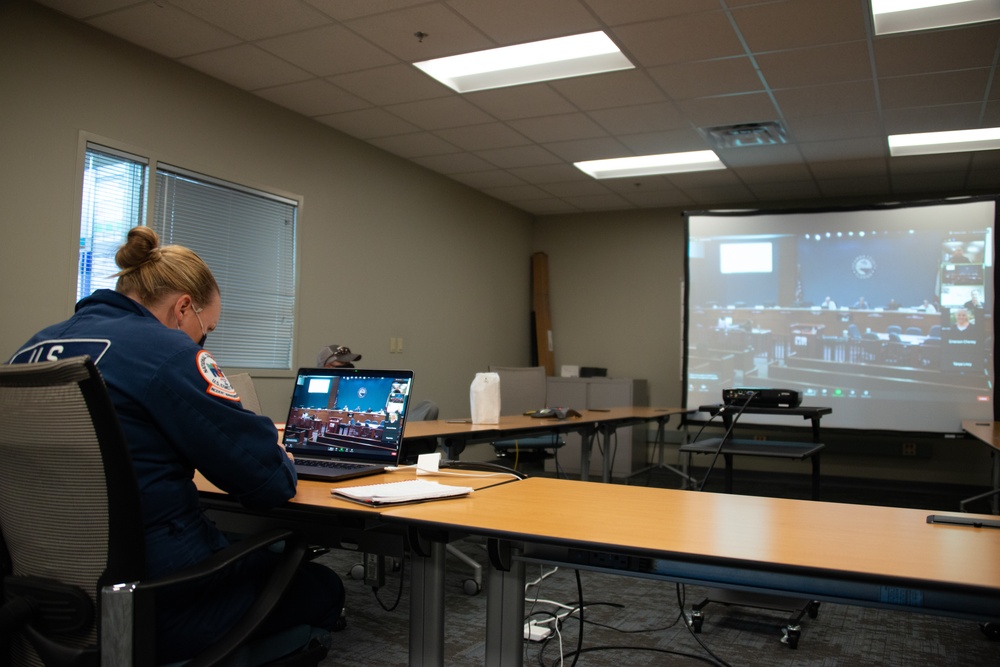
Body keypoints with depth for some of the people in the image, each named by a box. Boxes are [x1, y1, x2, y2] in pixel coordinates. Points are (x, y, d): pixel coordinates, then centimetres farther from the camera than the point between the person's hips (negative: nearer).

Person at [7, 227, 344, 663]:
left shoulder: (33, 347, 7)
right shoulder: (166, 352, -17)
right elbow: (270, 483, -16)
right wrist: (280, 462, 6)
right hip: (153, 604, -9)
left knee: (270, 556, 27)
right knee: (322, 588, 15)